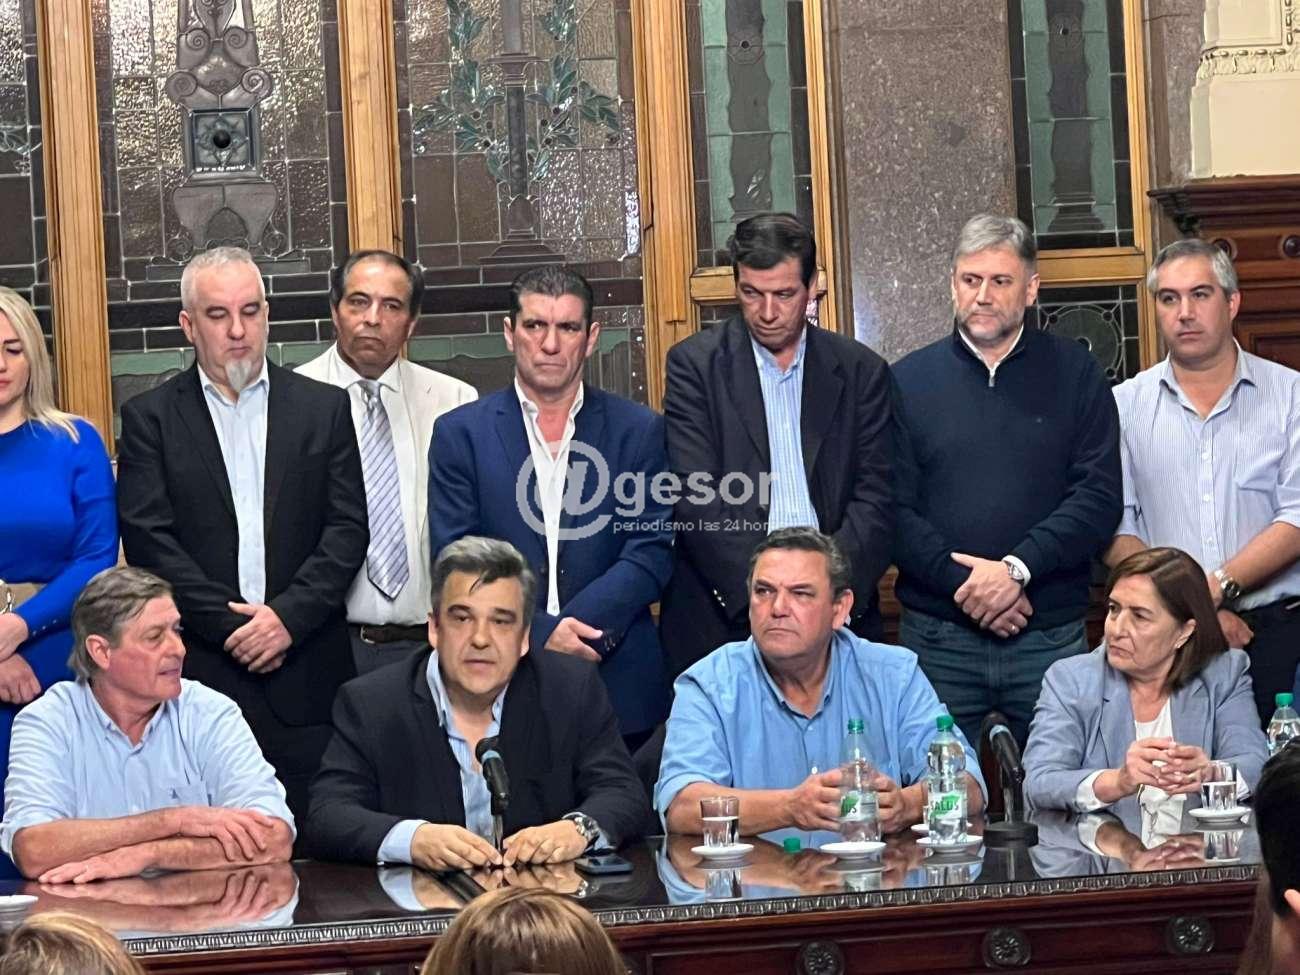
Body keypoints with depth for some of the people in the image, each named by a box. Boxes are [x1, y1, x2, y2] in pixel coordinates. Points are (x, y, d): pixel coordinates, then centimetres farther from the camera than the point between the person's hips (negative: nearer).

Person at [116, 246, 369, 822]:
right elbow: (148, 539, -2)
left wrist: (288, 616, -9)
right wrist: (230, 625, -9)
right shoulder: (150, 418, 7)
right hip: (199, 671, -1)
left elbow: (348, 528, 5)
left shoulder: (324, 408, 11)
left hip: (305, 677, 1)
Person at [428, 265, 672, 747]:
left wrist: (575, 627, -14)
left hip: (619, 688, 1)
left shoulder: (640, 430, 7)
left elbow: (652, 551, 0)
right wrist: (539, 633, -14)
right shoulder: (461, 433, 6)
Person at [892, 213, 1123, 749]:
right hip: (937, 639, 0)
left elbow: (1099, 498, -2)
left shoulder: (1074, 373, 6)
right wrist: (963, 583, -13)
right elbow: (894, 509, -1)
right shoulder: (908, 381, 7)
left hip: (1052, 638, 0)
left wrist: (1016, 568, -14)